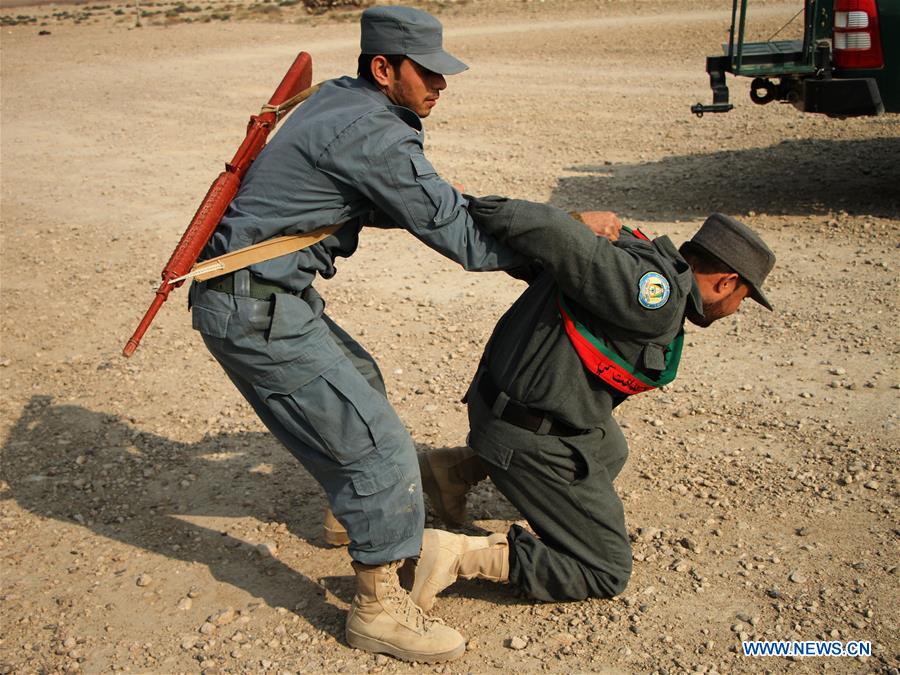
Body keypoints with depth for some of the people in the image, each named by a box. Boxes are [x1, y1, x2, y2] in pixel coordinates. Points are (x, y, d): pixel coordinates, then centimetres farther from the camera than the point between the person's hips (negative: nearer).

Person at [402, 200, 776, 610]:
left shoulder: (635, 255, 4)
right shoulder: (657, 297, -23)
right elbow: (559, 236, -30)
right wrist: (478, 210, -27)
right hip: (535, 441, -10)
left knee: (608, 454, 37)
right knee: (607, 574, 4)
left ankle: (460, 468, 25)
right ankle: (458, 555, -10)